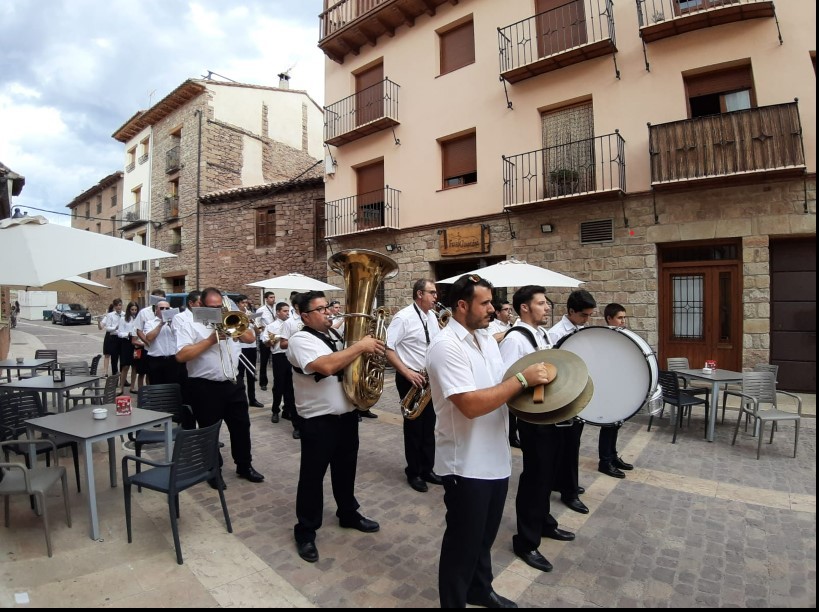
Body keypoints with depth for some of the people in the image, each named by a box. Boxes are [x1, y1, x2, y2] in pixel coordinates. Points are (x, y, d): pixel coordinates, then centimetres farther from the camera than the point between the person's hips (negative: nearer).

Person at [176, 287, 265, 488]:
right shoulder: (189, 324, -5)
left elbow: (250, 337, 6)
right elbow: (181, 356, -16)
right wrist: (211, 339, -18)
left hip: (233, 384, 5)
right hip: (205, 387, -4)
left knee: (241, 426, 13)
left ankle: (244, 466, 30)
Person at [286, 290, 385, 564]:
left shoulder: (335, 337, 11)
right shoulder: (300, 340, -15)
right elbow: (327, 366, -32)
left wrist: (368, 350, -2)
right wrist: (361, 346, -26)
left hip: (347, 416, 8)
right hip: (318, 421, -7)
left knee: (346, 470, 23)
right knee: (312, 476, 8)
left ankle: (348, 513, 43)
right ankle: (305, 531, 26)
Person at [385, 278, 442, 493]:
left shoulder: (432, 316, 7)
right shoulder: (403, 317, -16)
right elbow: (387, 349, -19)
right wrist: (407, 373, -22)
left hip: (429, 378, 7)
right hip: (411, 378, -7)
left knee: (429, 424, 14)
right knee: (414, 425, 5)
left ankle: (427, 469, 29)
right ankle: (413, 473, 22)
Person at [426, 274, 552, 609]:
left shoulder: (486, 337, 5)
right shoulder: (446, 346, -23)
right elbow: (471, 405, -31)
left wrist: (532, 385, -6)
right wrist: (522, 379, -25)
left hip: (495, 459, 8)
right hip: (466, 464, -8)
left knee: (485, 534, 26)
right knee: (463, 541, 12)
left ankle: (480, 590, 49)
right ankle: (453, 601, 36)